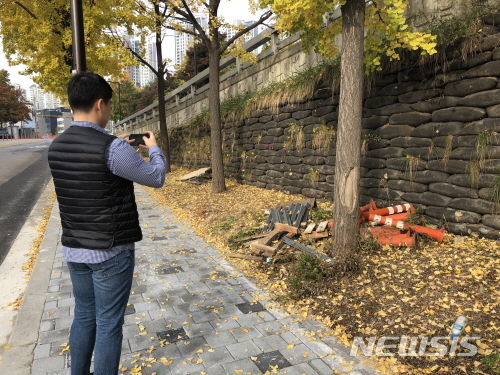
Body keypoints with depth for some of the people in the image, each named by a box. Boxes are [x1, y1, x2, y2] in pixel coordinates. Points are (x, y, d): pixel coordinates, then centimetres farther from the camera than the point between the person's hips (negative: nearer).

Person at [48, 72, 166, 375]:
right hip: (110, 252, -7)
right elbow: (157, 178, -8)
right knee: (108, 324, 8)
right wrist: (154, 148, 8)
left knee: (83, 316, 22)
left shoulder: (57, 146, 2)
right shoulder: (112, 148, -21)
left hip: (74, 249, 7)